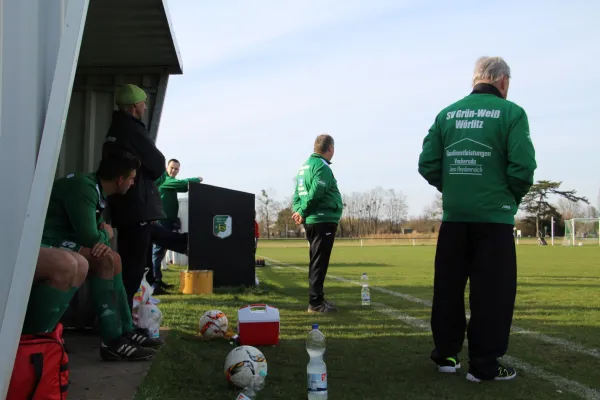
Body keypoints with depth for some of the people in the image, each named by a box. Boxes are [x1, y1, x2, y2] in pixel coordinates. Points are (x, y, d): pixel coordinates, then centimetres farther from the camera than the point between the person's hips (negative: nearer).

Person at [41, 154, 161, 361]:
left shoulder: (97, 189, 13)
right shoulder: (83, 187, -18)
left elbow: (94, 231, 15)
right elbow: (89, 237, -22)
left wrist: (103, 240, -9)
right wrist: (106, 235, 1)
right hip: (43, 239, -10)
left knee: (113, 258, 8)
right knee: (103, 259, -22)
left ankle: (126, 331, 5)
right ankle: (113, 341, -21)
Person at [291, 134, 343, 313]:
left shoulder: (305, 166, 17)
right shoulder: (322, 166, -12)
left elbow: (298, 192, 15)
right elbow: (315, 193, -22)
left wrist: (298, 210, 1)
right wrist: (303, 212, -12)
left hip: (312, 221, 9)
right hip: (323, 220, -9)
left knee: (317, 261, 16)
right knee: (319, 262, -6)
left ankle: (317, 298, 24)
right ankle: (315, 302, -4)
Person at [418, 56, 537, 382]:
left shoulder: (447, 114, 6)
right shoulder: (511, 113, -5)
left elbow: (427, 164, 1)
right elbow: (523, 167, -14)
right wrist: (512, 197, 4)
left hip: (454, 216, 4)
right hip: (494, 216, -4)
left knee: (448, 288, 13)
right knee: (492, 291, 4)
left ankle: (445, 354, 22)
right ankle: (484, 364, 8)